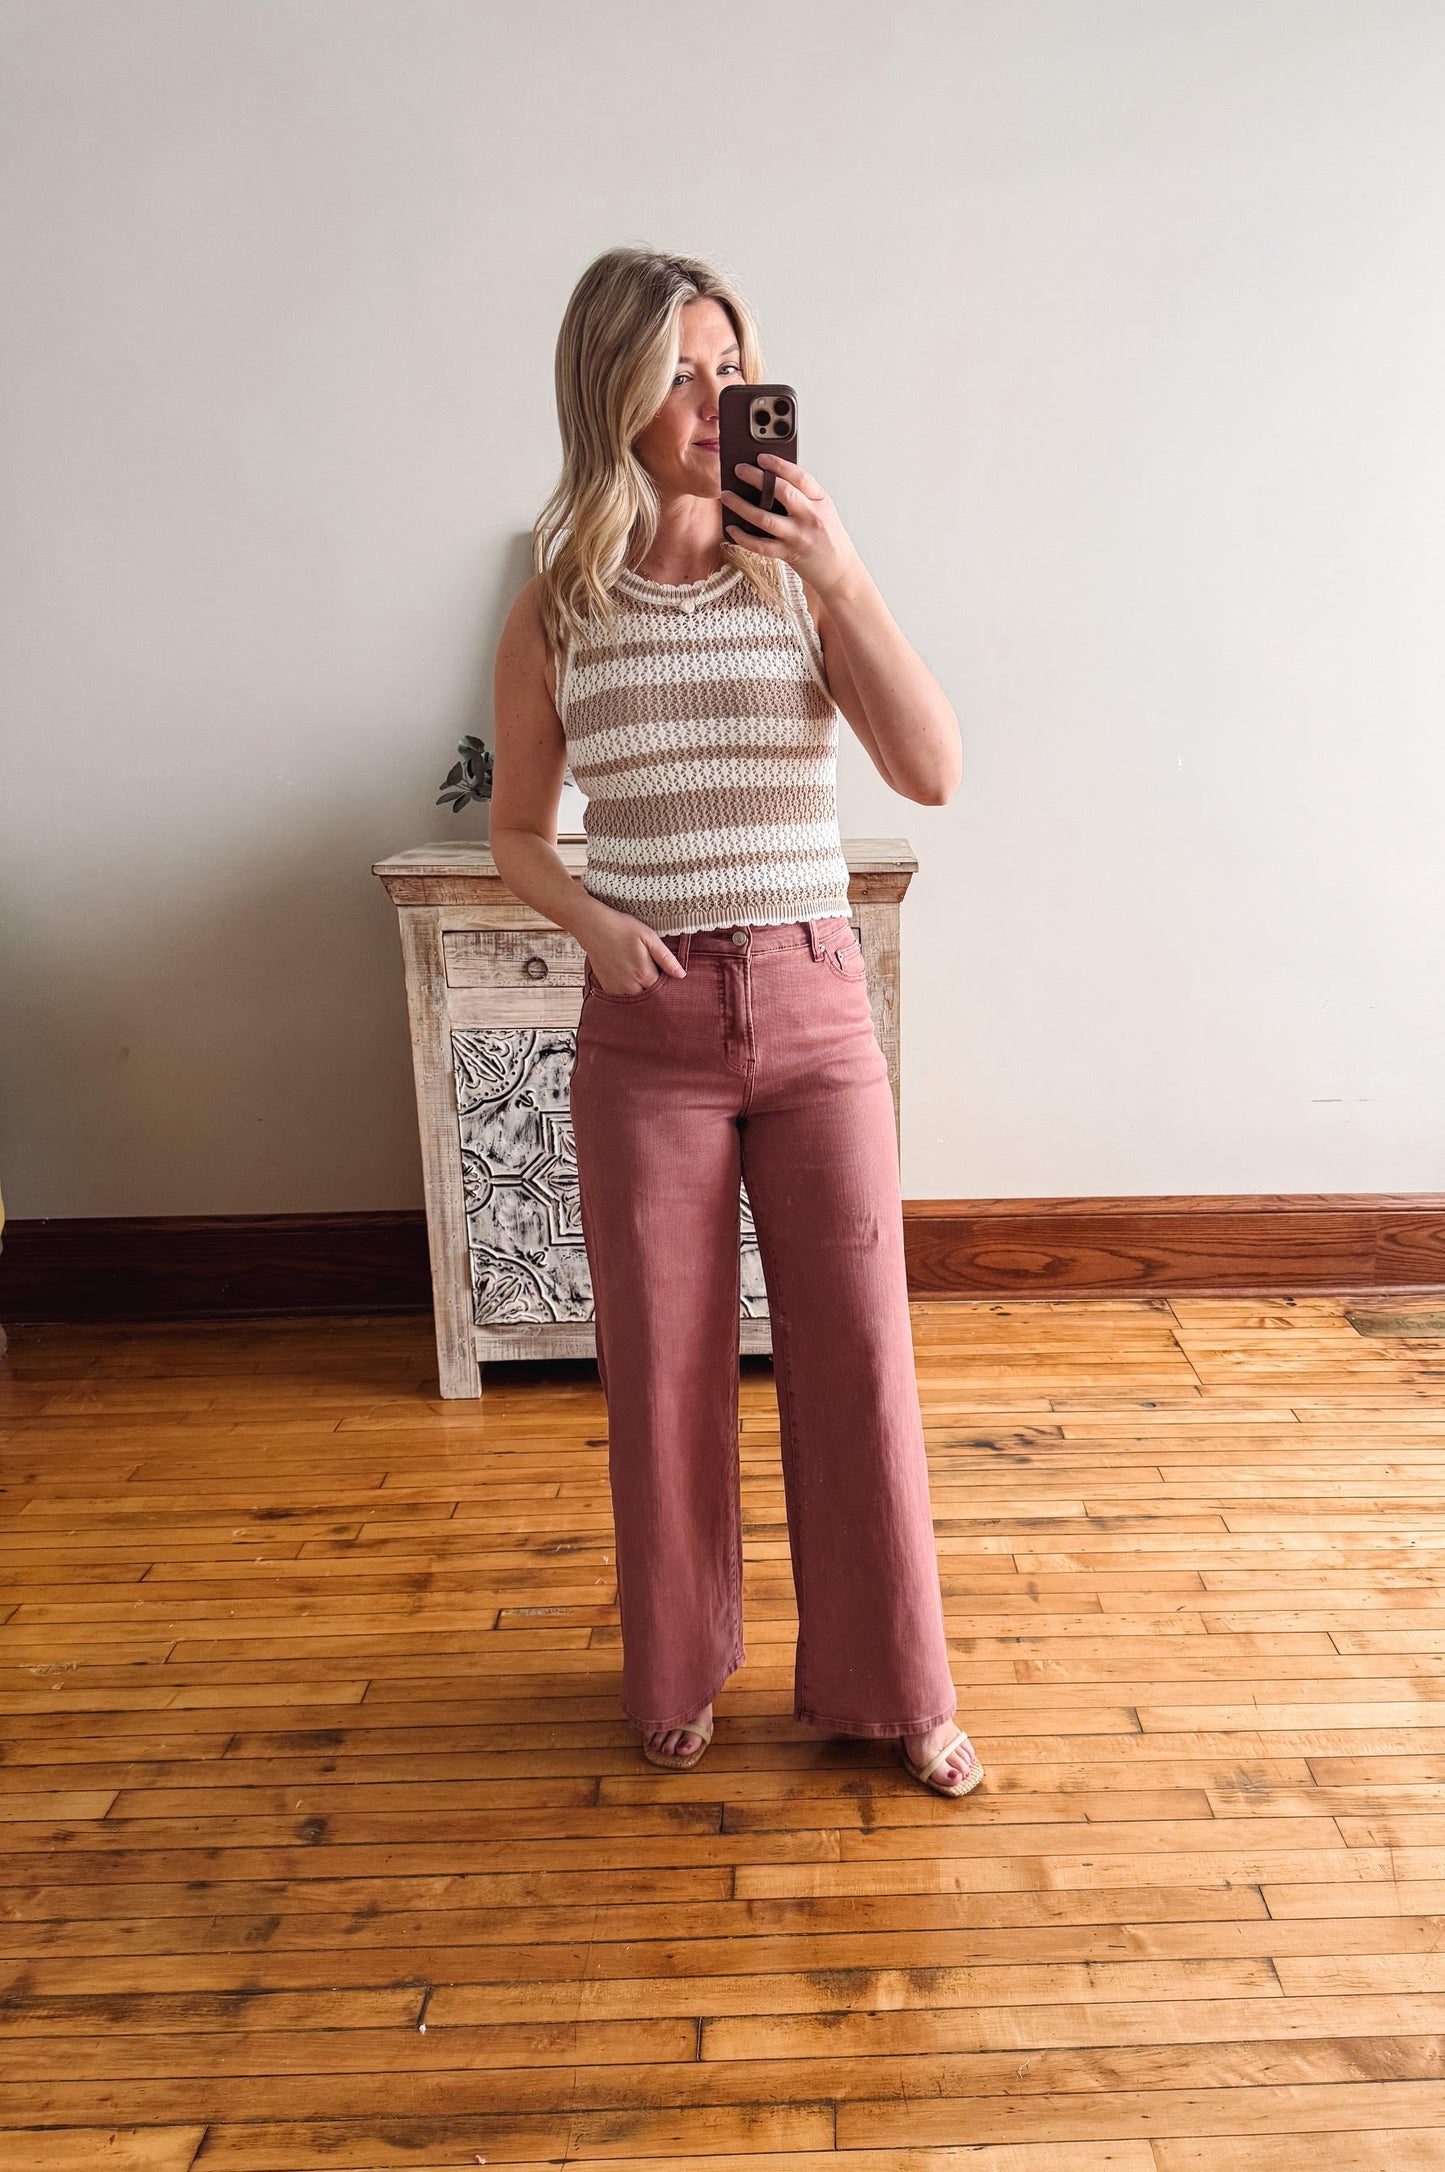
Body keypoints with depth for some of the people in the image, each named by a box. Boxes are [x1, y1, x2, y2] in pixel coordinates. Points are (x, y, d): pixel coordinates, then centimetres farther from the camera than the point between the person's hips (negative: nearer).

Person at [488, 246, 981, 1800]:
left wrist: (843, 579, -17)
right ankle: (677, 1670, 34)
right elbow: (516, 833, 10)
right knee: (663, 1365, 9)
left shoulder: (804, 573, 3)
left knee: (859, 1352, 5)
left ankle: (888, 1685, 27)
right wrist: (594, 926, -11)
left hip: (814, 1003, 1)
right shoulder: (557, 607, 3)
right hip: (647, 1027, 0)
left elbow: (934, 772, -8)